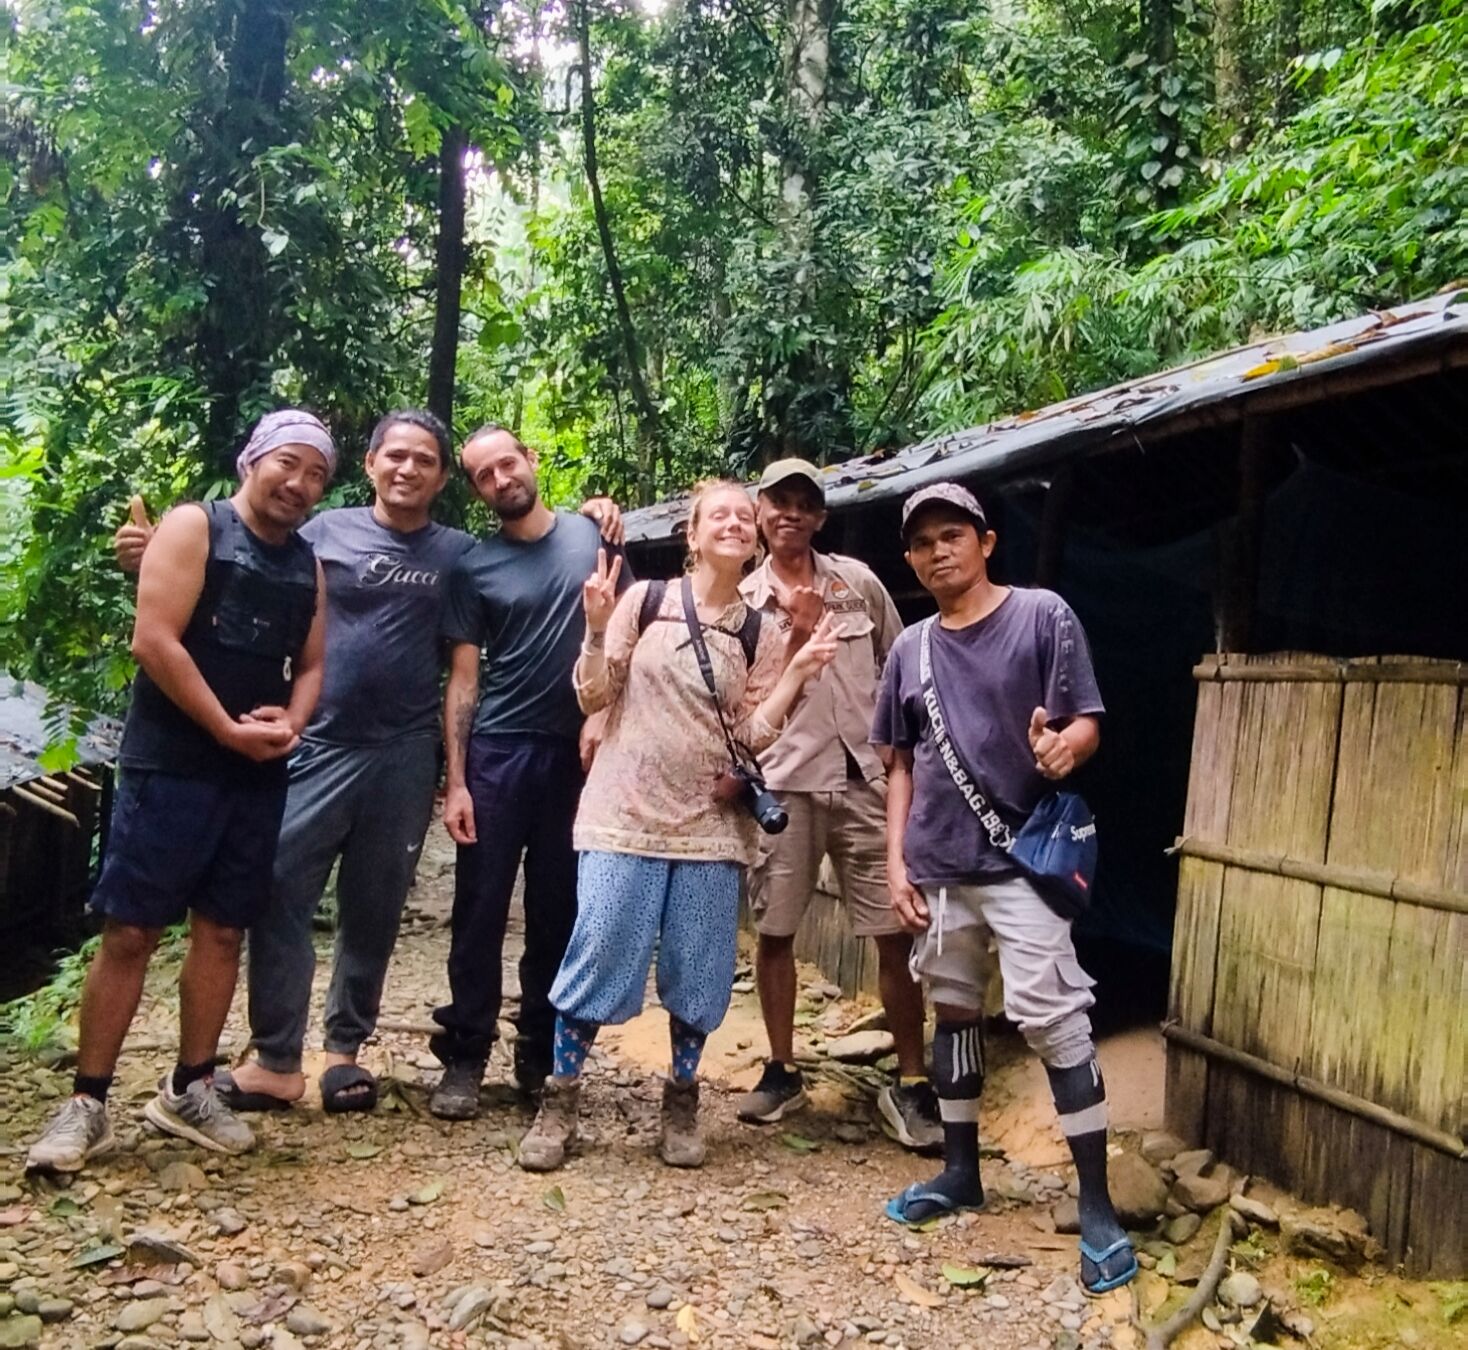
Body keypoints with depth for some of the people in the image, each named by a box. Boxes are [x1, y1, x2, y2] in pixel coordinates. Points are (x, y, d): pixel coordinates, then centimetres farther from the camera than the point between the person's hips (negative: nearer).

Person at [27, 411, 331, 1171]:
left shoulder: (307, 565, 13)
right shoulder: (194, 527, -4)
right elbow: (154, 641, -13)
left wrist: (292, 722, -7)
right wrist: (227, 729, -14)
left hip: (259, 775, 6)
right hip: (170, 764, -5)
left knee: (223, 931, 9)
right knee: (128, 931, -3)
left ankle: (188, 1090, 21)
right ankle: (87, 1102, 7)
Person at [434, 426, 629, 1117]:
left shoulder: (592, 536, 5)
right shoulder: (473, 567, 3)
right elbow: (463, 680, 1)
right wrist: (455, 781, -5)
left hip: (577, 752, 1)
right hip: (497, 751, -1)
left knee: (557, 910, 8)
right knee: (480, 910, 1)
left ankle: (540, 1051, 21)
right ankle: (464, 1056, 11)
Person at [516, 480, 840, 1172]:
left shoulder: (760, 635, 6)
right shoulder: (644, 602, 1)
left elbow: (753, 734, 1)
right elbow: (594, 697, 0)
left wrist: (801, 668, -9)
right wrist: (597, 625, -14)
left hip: (710, 826, 2)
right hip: (626, 815, -2)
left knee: (698, 974, 7)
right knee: (596, 957, -2)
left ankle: (681, 1103, 25)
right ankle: (559, 1100, 15)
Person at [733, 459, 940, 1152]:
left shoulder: (859, 581, 7)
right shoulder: (741, 602, 5)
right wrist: (798, 634, -11)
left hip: (867, 776, 0)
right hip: (783, 782, 0)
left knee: (897, 932, -2)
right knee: (773, 931, 6)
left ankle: (910, 1082, 10)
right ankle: (782, 1071, 24)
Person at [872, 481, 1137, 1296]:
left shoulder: (1043, 617, -4)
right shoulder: (909, 650, 9)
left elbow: (1086, 723, -7)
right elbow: (902, 764, 13)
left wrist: (1063, 746, -30)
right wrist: (896, 860, 5)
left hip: (1022, 859, -5)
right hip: (938, 866, 6)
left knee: (1052, 1021, -9)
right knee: (954, 1010, 15)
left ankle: (1097, 1206, 1)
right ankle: (960, 1171, 30)